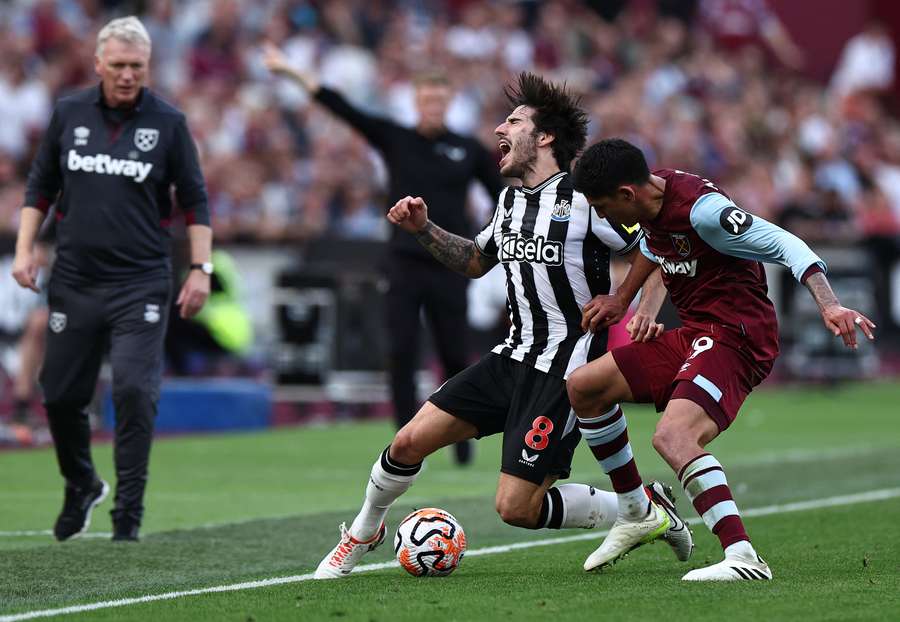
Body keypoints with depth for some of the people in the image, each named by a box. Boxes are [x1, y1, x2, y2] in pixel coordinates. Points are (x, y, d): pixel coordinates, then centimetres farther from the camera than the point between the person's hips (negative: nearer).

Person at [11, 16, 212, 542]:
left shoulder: (168, 122, -1)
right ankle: (82, 487, 32)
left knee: (135, 392, -13)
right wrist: (25, 249, 6)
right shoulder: (70, 114, 5)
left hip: (141, 283, -3)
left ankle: (129, 512, -3)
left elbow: (195, 201, 3)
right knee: (60, 395, 7)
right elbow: (41, 186, 14)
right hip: (74, 278, 3)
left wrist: (201, 268, -4)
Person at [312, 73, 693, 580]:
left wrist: (645, 314, -24)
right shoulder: (512, 201, 12)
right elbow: (476, 262, 28)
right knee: (410, 442, -1)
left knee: (517, 508, -13)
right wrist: (423, 229, 14)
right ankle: (363, 534, 25)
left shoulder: (583, 199, -12)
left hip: (566, 369, -7)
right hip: (514, 359, 7)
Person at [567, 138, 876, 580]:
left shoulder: (702, 209, -22)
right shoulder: (652, 194, 5)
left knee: (672, 437, -32)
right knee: (583, 386, 10)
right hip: (691, 337, 10)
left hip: (733, 338, -10)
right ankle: (636, 513, 23)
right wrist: (621, 298, 30)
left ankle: (743, 557, -39)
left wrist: (829, 305, -36)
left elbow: (785, 246, -24)